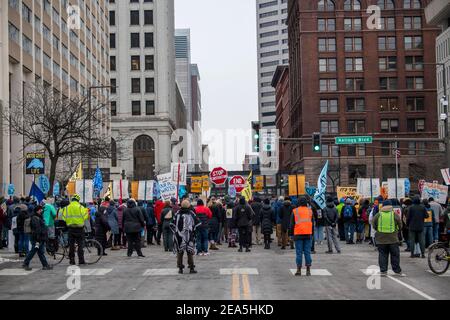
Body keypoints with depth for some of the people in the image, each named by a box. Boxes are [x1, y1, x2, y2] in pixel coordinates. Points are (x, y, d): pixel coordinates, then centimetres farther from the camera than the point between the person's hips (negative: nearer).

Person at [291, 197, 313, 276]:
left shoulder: (295, 211, 0)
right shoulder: (310, 211, 6)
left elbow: (292, 224, 2)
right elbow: (312, 223, 10)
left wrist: (292, 233, 9)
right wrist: (312, 234, 16)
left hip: (298, 234, -1)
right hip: (308, 234, 2)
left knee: (299, 252, 2)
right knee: (307, 252, 5)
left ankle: (299, 270, 2)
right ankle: (308, 270, 3)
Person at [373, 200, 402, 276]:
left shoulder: (378, 215, -1)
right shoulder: (395, 215, -4)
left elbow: (374, 226, 4)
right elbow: (400, 226, 2)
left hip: (381, 239, 1)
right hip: (393, 239, -1)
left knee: (382, 255, 7)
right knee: (395, 255, 10)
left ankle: (383, 270, 5)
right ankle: (397, 270, 14)